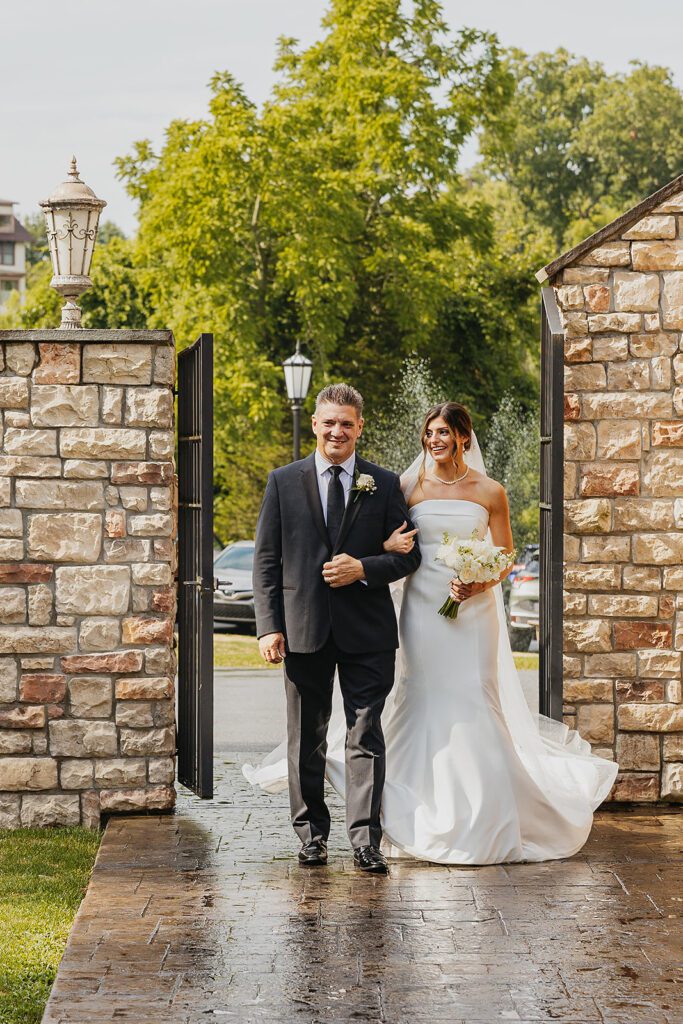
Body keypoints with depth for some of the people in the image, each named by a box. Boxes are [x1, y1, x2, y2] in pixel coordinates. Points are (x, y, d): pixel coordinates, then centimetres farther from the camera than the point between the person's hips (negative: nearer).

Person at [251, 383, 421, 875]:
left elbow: (409, 554, 6)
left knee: (366, 738, -2)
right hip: (304, 629, 1)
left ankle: (366, 840, -1)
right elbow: (266, 559, 4)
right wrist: (269, 627, -5)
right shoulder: (284, 482, 5)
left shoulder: (385, 484, 5)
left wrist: (363, 568, -13)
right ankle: (312, 835, 18)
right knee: (307, 741, 8)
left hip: (366, 630, -1)